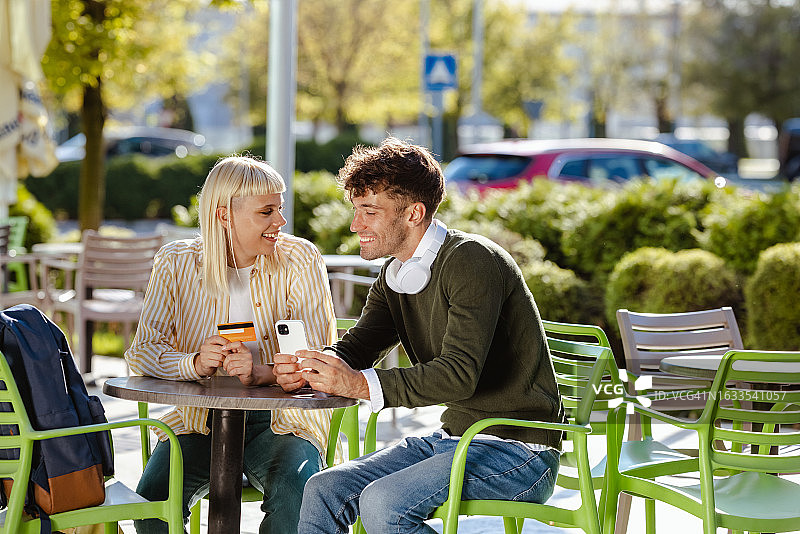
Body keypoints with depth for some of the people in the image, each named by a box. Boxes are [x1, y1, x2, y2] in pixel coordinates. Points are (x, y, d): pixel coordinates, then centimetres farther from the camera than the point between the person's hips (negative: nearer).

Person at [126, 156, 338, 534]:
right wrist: (194, 363, -28)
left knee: (295, 495, -32)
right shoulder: (176, 264, 0)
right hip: (199, 420, 1)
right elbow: (141, 353, -7)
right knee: (151, 501, -25)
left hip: (280, 421, -1)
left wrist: (263, 372, -33)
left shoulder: (300, 260, -4)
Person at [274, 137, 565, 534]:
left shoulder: (472, 261, -17)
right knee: (323, 490, -5)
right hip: (452, 439, 9)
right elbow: (355, 348, 6)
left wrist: (361, 385, -33)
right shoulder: (393, 278, 12)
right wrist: (302, 369, -17)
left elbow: (461, 372, -27)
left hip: (518, 451, -9)